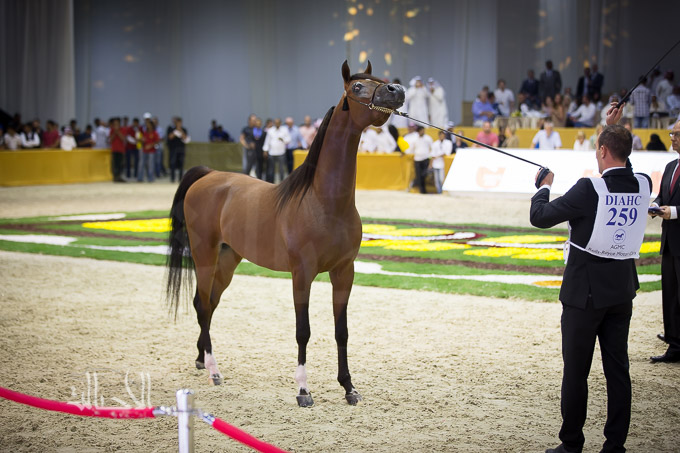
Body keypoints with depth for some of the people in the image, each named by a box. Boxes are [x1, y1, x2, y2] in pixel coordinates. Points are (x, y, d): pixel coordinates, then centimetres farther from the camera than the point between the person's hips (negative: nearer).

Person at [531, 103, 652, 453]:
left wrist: (544, 186, 5)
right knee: (618, 370, 9)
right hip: (622, 291, 6)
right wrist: (613, 129, 28)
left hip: (585, 293, -5)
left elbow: (540, 217, -14)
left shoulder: (589, 189, -19)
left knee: (576, 371, 4)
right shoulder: (643, 186, -2)